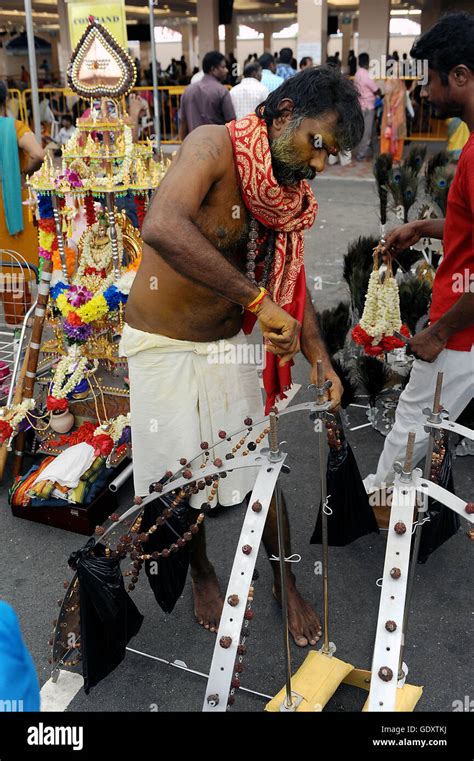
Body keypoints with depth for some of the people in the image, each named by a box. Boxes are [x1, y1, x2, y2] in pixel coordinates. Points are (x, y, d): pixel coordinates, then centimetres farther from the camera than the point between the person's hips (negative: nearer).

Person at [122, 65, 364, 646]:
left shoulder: (290, 192, 0)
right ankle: (202, 573, 38)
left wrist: (318, 357, -9)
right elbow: (162, 228, -42)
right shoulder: (214, 146, -22)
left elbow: (290, 279, 6)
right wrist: (257, 300, -43)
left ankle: (285, 582, 31)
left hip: (229, 343, 5)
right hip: (163, 345, -5)